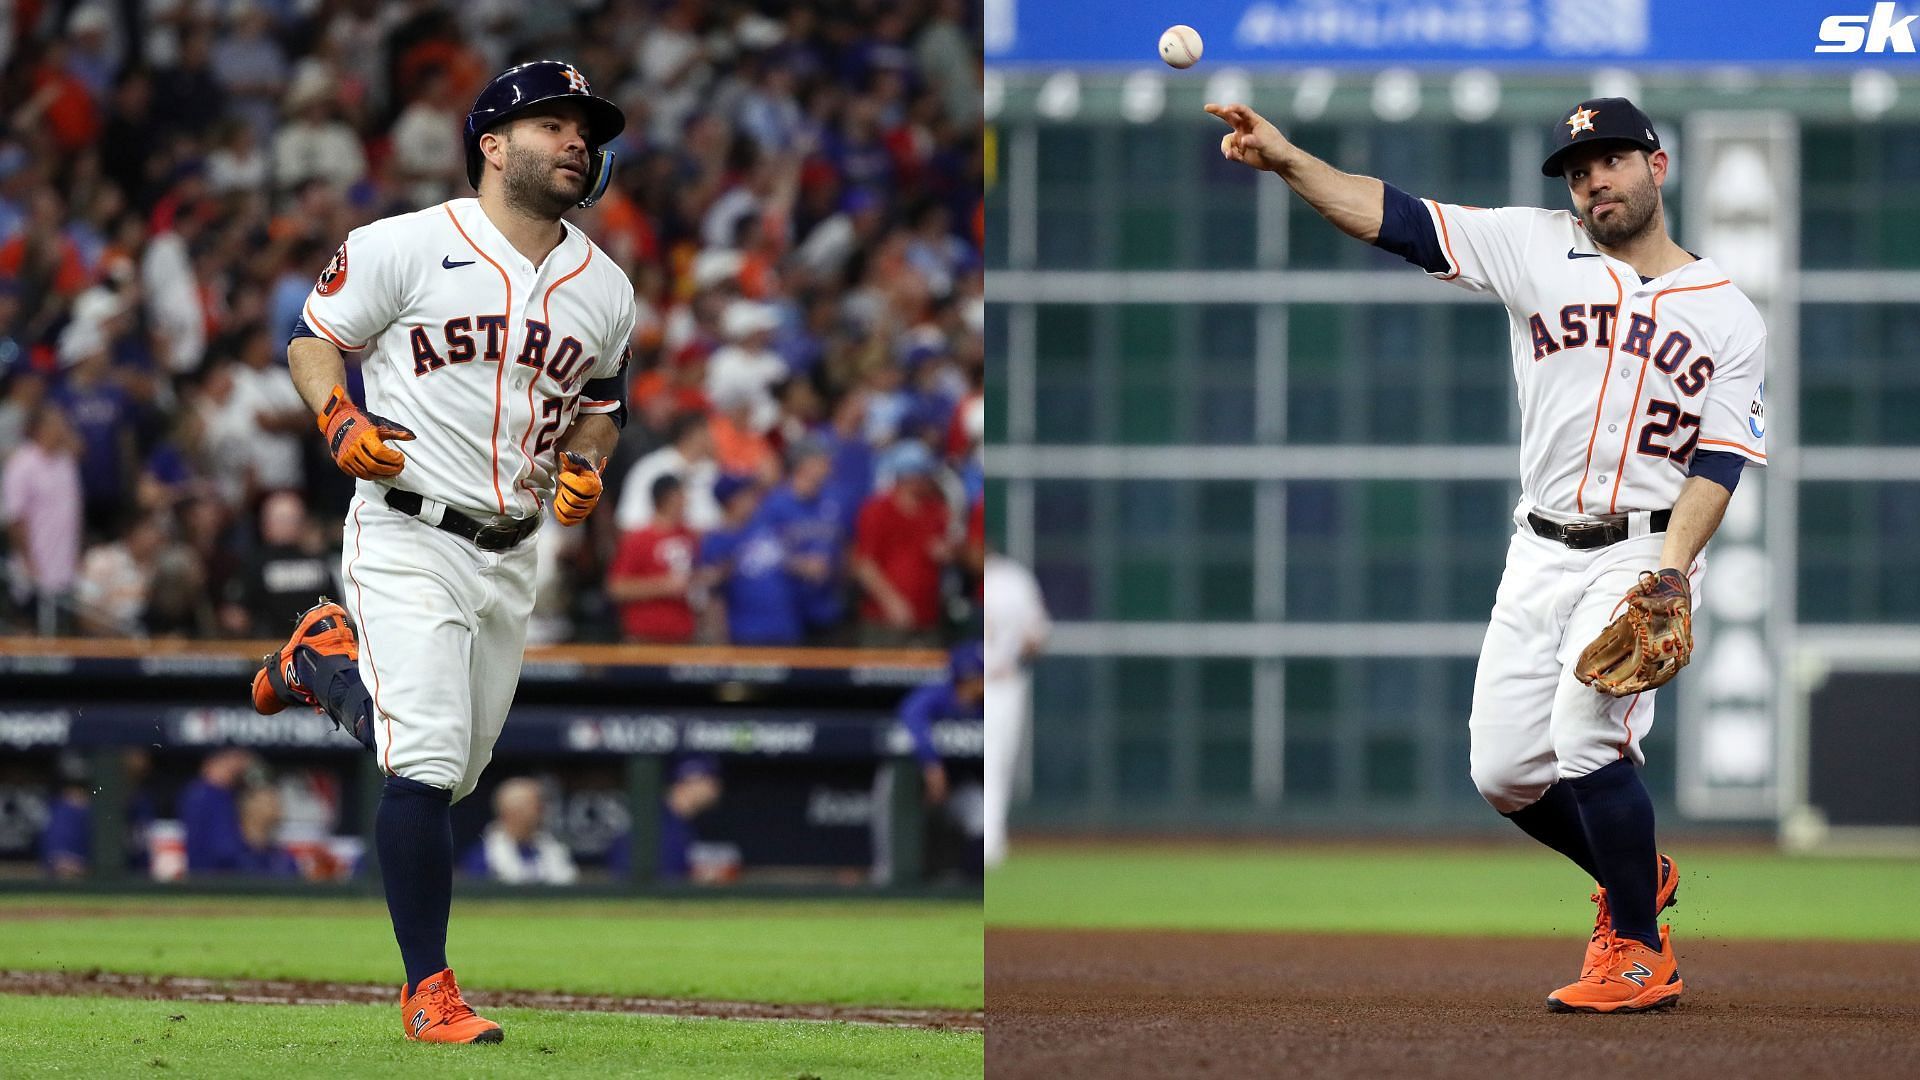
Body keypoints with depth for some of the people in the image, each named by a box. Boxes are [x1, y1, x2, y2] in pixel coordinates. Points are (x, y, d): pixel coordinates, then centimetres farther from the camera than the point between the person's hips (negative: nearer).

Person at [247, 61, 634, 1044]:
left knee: (454, 768, 15)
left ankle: (323, 660, 42)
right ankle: (427, 991, -9)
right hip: (407, 540, -6)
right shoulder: (408, 246, -8)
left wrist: (585, 463, 0)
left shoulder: (605, 290, 8)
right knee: (428, 760, -18)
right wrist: (338, 420, -17)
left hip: (511, 557, 6)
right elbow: (311, 337, 1)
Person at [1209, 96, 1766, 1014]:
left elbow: (1719, 460, -6)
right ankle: (1637, 875, 30)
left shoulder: (1730, 316, 1)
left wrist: (1673, 568, -21)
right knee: (1504, 774, 2)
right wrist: (1286, 160, -18)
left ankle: (1638, 950, -8)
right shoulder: (1538, 249, 5)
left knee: (1586, 734, -24)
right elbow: (1395, 219, -4)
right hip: (1540, 557, 4)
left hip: (1645, 552, -4)